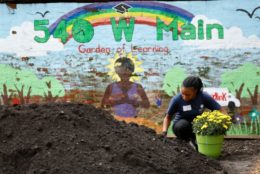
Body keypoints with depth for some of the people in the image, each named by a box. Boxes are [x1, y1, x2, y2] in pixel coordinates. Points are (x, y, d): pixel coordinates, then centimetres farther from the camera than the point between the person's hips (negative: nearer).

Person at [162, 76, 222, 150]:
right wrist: (164, 132, -25)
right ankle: (189, 140, -7)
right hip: (181, 125, -1)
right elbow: (168, 117, -8)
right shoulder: (176, 99, -20)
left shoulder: (204, 97, -17)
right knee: (183, 125, -38)